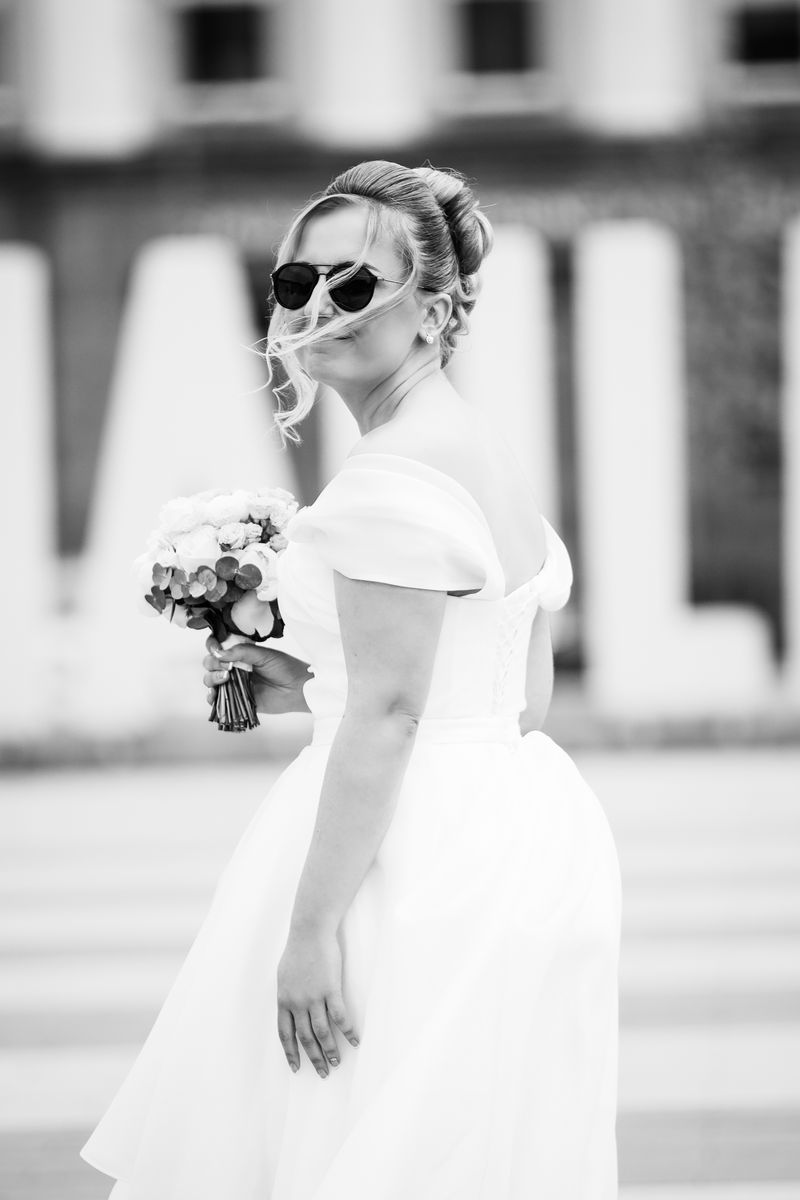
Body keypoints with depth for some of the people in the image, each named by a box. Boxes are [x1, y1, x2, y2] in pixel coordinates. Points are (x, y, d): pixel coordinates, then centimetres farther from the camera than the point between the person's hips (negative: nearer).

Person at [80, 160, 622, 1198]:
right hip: (515, 830, 10)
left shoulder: (392, 477, -17)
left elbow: (389, 714, -21)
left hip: (426, 864, -10)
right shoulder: (480, 444, 14)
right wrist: (311, 687, 16)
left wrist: (312, 926, -20)